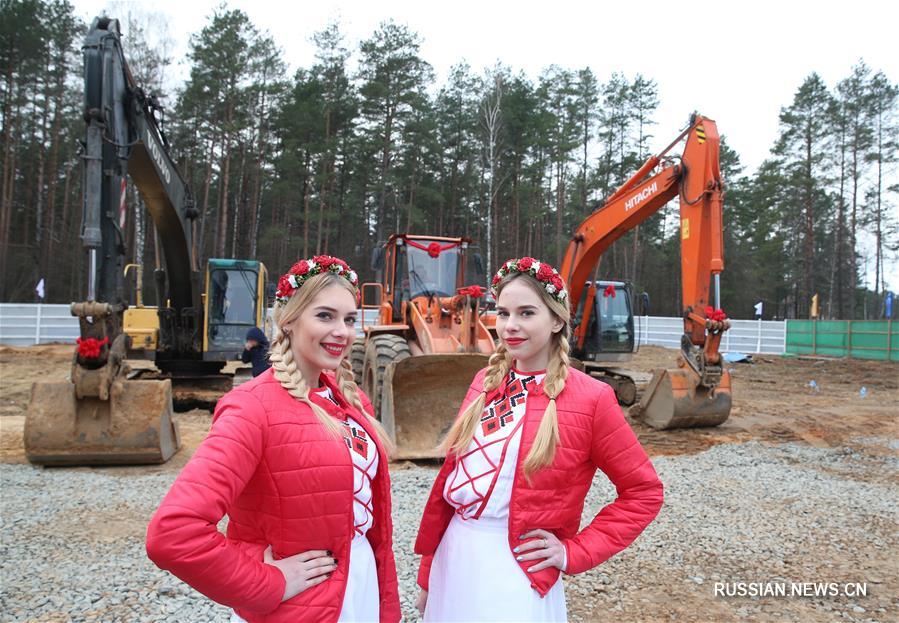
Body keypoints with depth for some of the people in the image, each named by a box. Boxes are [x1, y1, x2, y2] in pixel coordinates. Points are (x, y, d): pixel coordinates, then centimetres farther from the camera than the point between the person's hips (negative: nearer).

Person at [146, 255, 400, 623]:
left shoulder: (352, 399, 0)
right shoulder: (256, 407, -21)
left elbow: (373, 504, 8)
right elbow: (172, 535, -30)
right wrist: (269, 586, -20)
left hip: (365, 590, 7)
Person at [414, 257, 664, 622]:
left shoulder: (590, 398, -13)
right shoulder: (486, 382, 2)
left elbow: (644, 492, -5)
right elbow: (451, 473, 7)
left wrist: (575, 553, -9)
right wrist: (428, 570, 10)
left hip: (516, 573, -5)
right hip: (453, 560, 5)